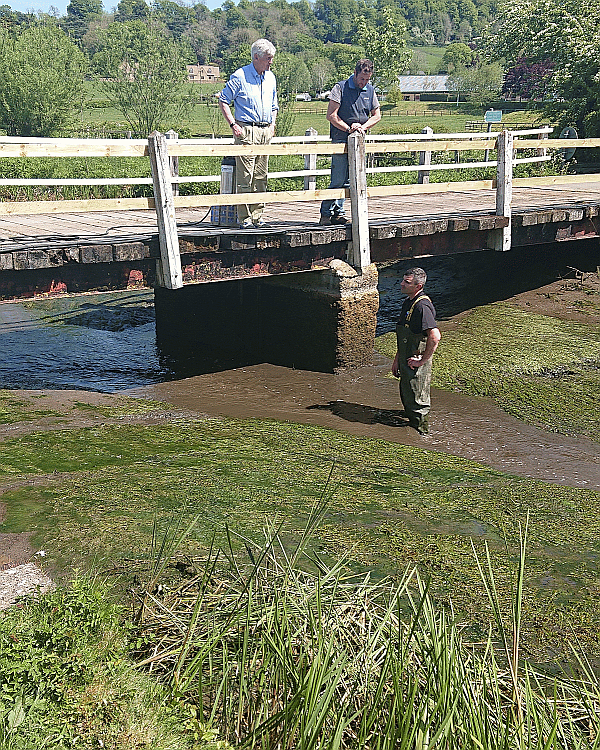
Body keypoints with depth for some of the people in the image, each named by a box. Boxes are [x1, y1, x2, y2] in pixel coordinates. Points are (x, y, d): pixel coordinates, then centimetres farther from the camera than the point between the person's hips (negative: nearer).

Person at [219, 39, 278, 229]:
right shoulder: (240, 76, -5)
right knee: (245, 176, -8)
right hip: (246, 130, -6)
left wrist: (272, 124, 13)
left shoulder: (271, 78, 15)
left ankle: (257, 216, 13)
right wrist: (233, 124, -11)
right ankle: (244, 218, -5)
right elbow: (223, 101, -3)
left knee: (261, 176, 7)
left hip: (265, 131, 6)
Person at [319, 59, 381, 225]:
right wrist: (349, 128, -14)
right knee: (338, 179, -9)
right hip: (341, 139, -5)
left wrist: (363, 127, -2)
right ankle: (325, 214, -3)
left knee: (348, 180, 5)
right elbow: (331, 115, -9)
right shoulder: (340, 88, -4)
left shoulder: (370, 90, 13)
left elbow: (377, 115, 16)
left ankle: (338, 212, 12)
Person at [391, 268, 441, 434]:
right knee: (406, 398, 20)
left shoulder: (422, 306, -22)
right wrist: (397, 360, 20)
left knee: (416, 402, 2)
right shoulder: (407, 302, 10)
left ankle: (421, 432, 16)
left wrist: (422, 360, -24)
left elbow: (435, 336, -32)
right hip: (406, 361, 10)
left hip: (416, 364, -10)